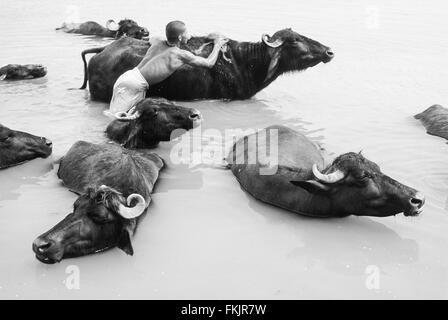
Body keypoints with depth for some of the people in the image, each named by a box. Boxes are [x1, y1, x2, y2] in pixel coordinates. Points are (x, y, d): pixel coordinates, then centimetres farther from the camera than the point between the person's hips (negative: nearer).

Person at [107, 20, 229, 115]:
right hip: (133, 84, -8)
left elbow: (152, 39, 46)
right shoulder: (182, 55, -3)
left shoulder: (158, 43, 17)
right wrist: (217, 45, 24)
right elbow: (209, 63, 7)